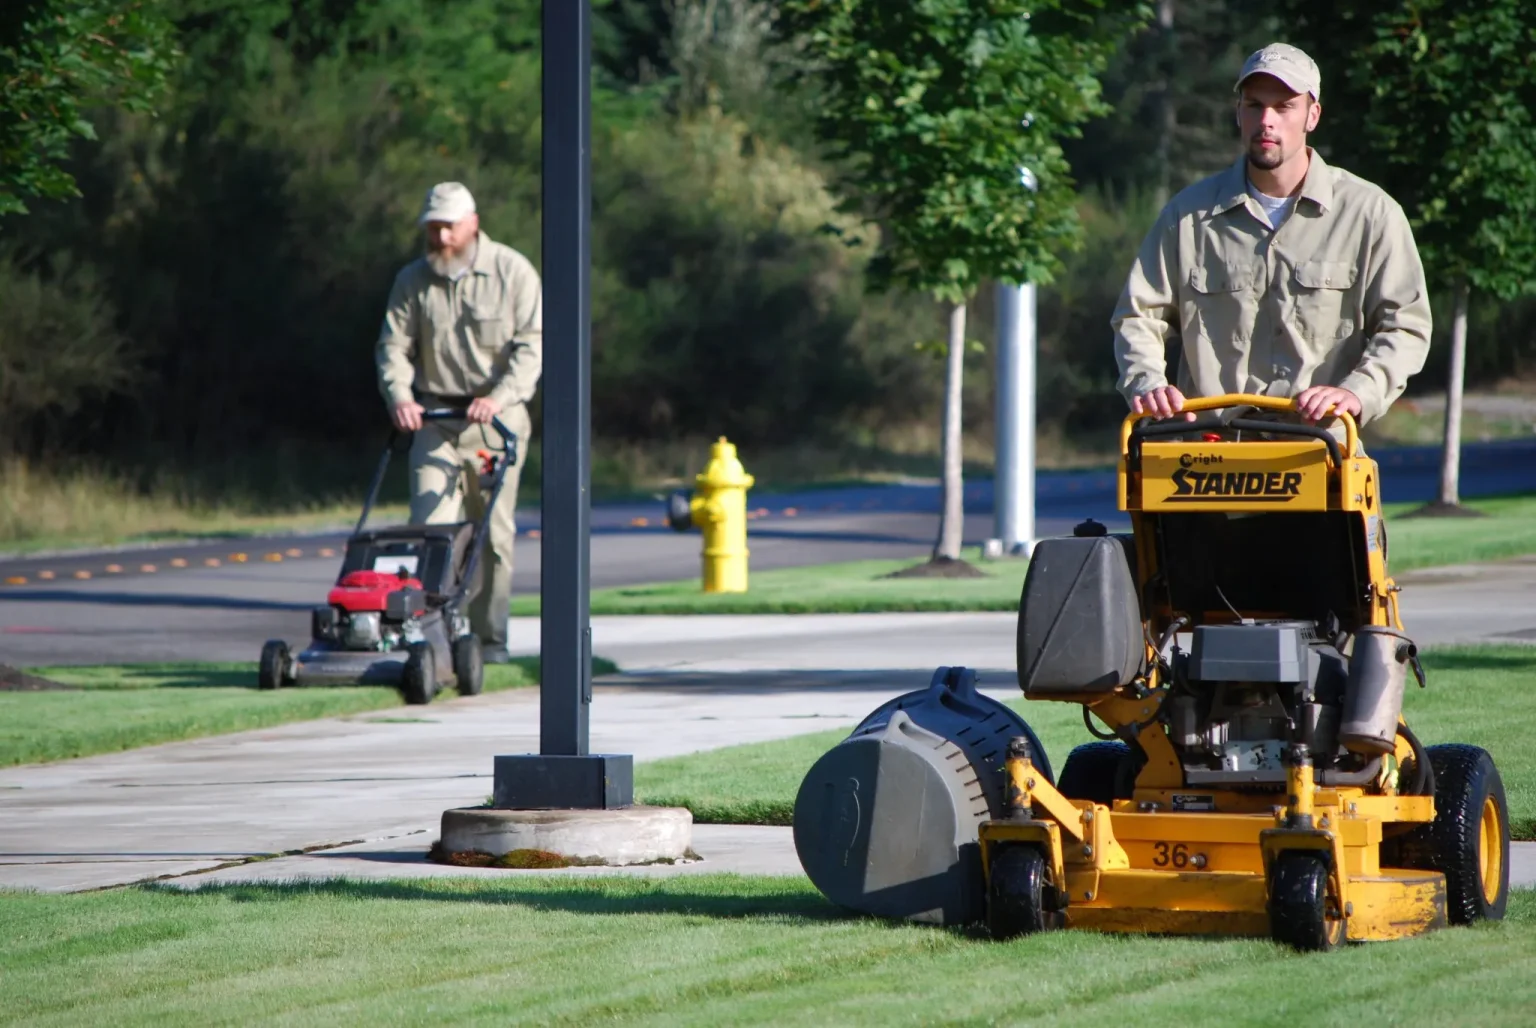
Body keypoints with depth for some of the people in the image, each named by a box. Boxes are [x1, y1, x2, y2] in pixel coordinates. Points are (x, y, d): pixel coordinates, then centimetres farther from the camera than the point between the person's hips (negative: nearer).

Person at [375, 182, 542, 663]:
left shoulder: (512, 272, -2)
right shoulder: (412, 281, 7)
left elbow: (531, 344, -7)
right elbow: (394, 346, 6)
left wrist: (499, 397, -21)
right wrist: (400, 396, -14)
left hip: (496, 420, -2)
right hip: (434, 419, 2)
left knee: (493, 533, 2)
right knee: (429, 524, -11)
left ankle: (490, 637, 10)